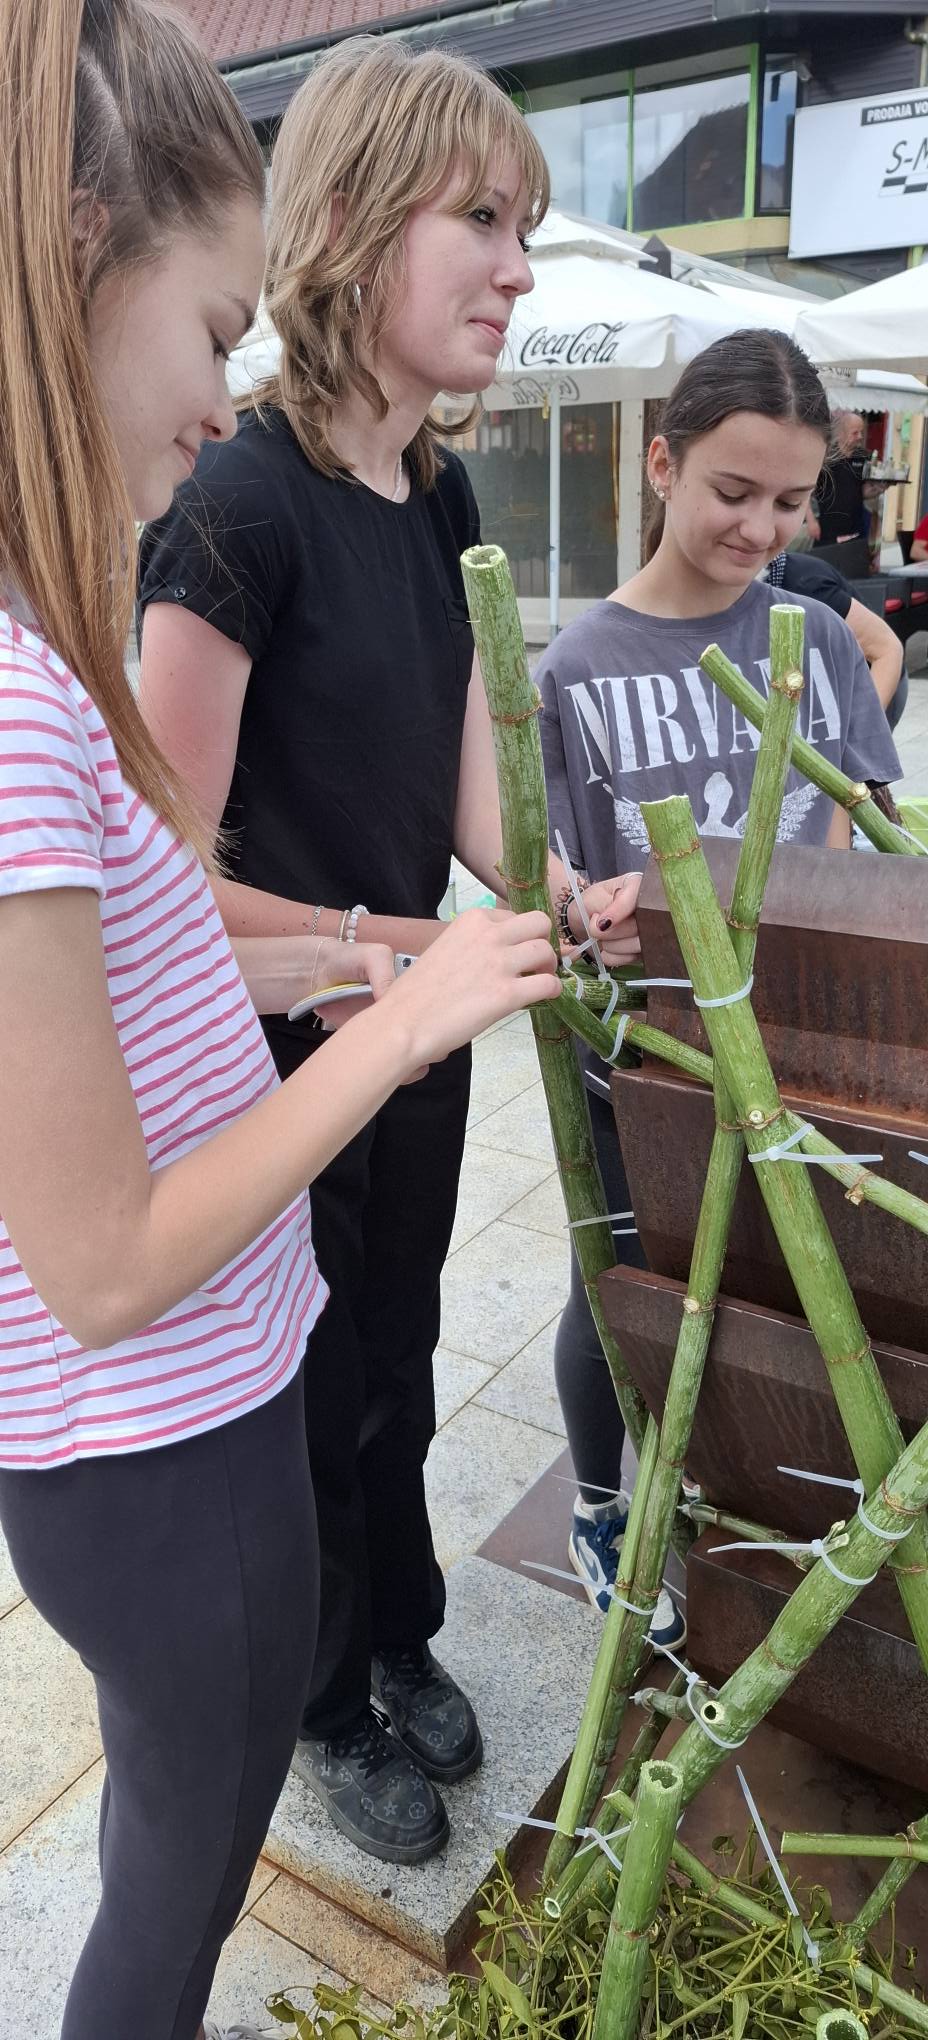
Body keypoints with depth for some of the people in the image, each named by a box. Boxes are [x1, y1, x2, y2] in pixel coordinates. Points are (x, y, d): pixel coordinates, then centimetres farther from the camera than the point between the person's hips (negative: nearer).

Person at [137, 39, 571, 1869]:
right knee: (315, 1392, 14)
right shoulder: (242, 508, -22)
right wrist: (382, 941, -23)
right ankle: (330, 1702, 43)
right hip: (277, 1053, -7)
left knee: (398, 1361, 23)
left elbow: (464, 768, 4)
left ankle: (403, 1639, 49)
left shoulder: (440, 495, 3)